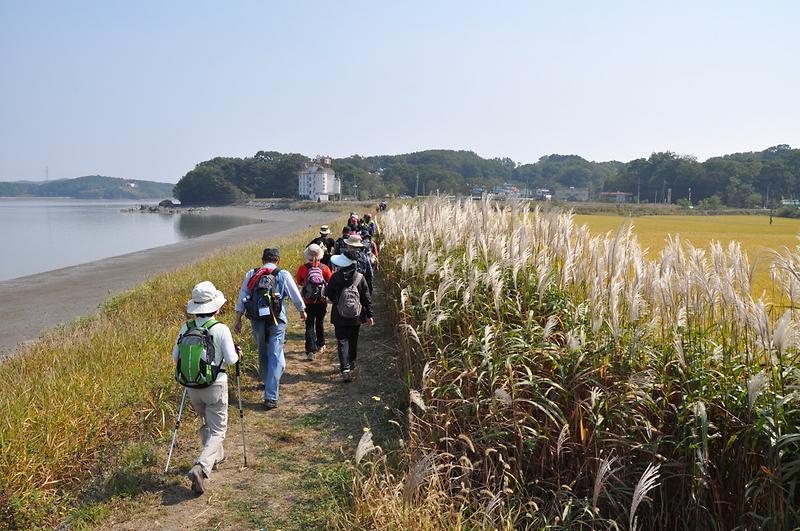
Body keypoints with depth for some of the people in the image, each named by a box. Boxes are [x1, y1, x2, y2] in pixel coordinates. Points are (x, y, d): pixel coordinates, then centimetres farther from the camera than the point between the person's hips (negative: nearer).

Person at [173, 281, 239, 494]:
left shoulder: (186, 328, -5)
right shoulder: (221, 329, -16)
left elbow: (176, 356, 2)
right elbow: (231, 359, -14)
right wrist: (237, 353, 7)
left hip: (192, 386, 5)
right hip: (215, 385, -5)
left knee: (206, 423, 27)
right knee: (217, 429, 5)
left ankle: (215, 455, 45)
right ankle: (201, 467, -13)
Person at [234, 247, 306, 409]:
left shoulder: (251, 274, 5)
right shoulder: (283, 275, -3)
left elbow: (241, 298, 6)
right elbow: (295, 296, 6)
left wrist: (238, 320, 14)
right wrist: (302, 311, 24)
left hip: (256, 321, 3)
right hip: (276, 321, -3)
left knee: (263, 355, 21)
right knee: (275, 358, -1)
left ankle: (267, 382, 42)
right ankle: (271, 397, -6)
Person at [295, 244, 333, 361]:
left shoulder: (303, 268, -11)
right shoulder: (324, 268, -11)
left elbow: (299, 283, 5)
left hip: (308, 302, -1)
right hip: (322, 302, 1)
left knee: (309, 326, 2)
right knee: (320, 323, 20)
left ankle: (310, 351, -8)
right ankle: (320, 345, 35)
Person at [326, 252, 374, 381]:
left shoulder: (335, 277, -13)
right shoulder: (360, 277, -7)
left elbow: (329, 294, -2)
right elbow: (366, 298, -4)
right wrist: (369, 314, 4)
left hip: (340, 317, -3)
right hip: (356, 316, 3)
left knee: (342, 341, 0)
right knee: (353, 341, 20)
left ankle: (345, 369, -12)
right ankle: (351, 364, 37)